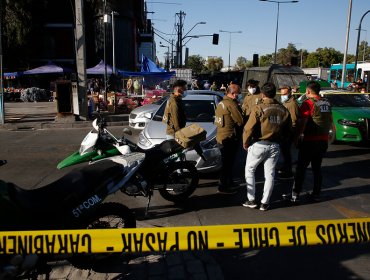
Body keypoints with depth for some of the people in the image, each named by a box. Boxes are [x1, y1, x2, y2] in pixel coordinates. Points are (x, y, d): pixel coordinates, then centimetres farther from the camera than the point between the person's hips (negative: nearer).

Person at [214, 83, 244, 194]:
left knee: (227, 162, 21)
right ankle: (223, 186, 8)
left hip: (221, 137, 10)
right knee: (227, 163, 0)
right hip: (229, 138, -10)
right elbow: (240, 121, -17)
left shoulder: (221, 103, 12)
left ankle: (228, 183, 34)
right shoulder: (231, 104, -17)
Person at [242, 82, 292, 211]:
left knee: (249, 170, 14)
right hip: (275, 146, 4)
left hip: (259, 144, -4)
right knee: (270, 174, 12)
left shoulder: (258, 108, -12)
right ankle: (264, 203, 18)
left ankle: (251, 200, 14)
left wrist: (245, 143, -3)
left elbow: (249, 128, -16)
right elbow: (288, 130, 9)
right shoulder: (283, 110, 4)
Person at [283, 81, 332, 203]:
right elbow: (330, 120, 18)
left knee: (301, 168, 0)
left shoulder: (308, 103, -13)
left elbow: (302, 123, -19)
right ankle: (316, 194, 21)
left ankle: (295, 195, 3)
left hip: (309, 141, -7)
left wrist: (296, 137, -12)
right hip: (323, 140, 7)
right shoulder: (326, 103, 9)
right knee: (317, 167, 16)